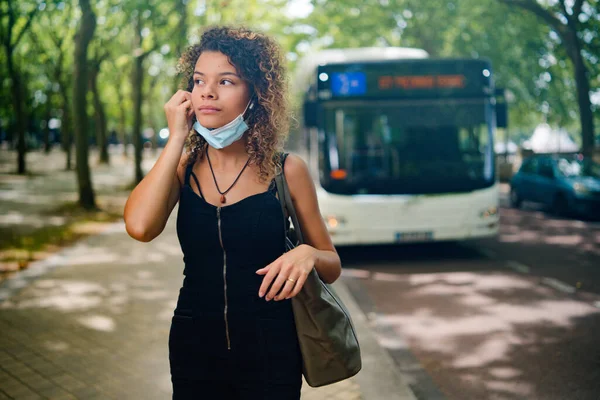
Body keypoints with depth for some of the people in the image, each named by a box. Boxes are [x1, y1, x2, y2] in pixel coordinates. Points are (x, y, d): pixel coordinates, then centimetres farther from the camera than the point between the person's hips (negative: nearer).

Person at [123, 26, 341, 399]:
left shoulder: (287, 170, -8)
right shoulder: (184, 168, -2)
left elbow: (332, 266, 2)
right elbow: (139, 227, -23)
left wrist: (308, 255, -21)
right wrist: (177, 137, -16)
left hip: (269, 349, -2)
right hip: (194, 346, 2)